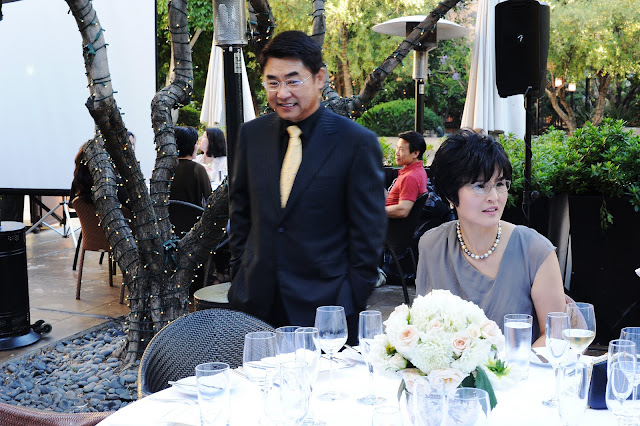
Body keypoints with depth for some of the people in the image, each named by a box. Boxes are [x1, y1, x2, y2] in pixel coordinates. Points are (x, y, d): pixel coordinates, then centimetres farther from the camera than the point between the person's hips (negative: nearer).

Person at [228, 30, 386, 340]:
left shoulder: (357, 142, -8)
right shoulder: (251, 134, 5)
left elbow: (368, 234, -6)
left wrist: (352, 304, -7)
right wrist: (240, 277, 10)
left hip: (324, 307, -3)